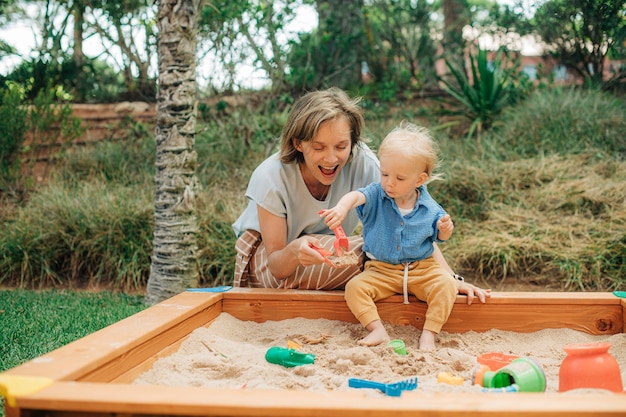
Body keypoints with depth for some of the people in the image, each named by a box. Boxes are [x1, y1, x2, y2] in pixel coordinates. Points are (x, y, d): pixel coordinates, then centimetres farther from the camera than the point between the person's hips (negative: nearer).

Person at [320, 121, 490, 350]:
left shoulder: (429, 208, -6)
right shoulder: (376, 195, -10)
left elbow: (439, 237, 12)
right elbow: (355, 196, -35)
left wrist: (445, 229, -13)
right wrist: (342, 207, -58)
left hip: (423, 269, 0)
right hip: (381, 270, 0)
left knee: (446, 284, -25)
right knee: (354, 287, -22)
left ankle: (428, 334, -19)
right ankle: (378, 330, -22)